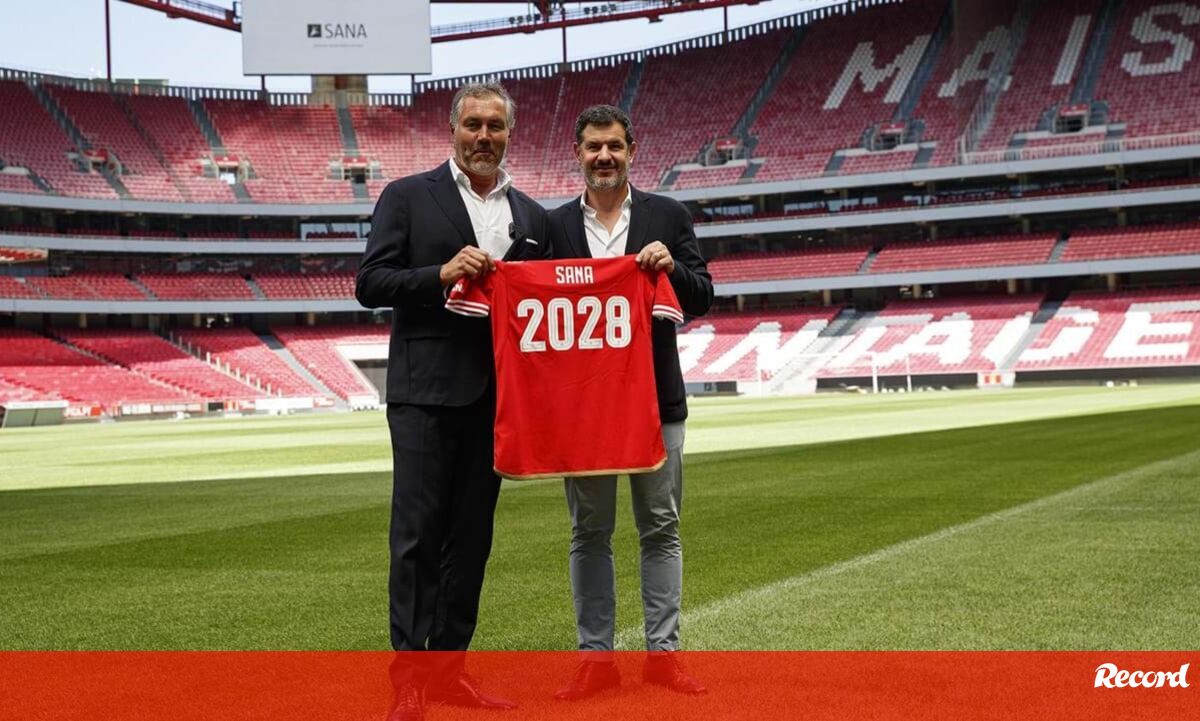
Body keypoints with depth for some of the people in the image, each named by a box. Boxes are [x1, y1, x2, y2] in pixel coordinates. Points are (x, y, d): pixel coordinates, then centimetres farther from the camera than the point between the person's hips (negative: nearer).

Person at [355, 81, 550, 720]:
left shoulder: (531, 217, 15)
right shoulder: (408, 197, 3)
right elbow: (370, 283, -3)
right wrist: (442, 274, -17)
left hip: (495, 395, 5)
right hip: (426, 390, -4)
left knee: (472, 535, 8)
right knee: (417, 533, -5)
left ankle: (448, 667, 16)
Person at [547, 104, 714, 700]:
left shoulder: (668, 216, 4)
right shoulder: (553, 225, 5)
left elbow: (702, 300, 1)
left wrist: (673, 268, -17)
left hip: (654, 398, 0)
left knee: (661, 528, 5)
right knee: (589, 533, 6)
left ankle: (662, 652, 12)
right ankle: (595, 657, 13)